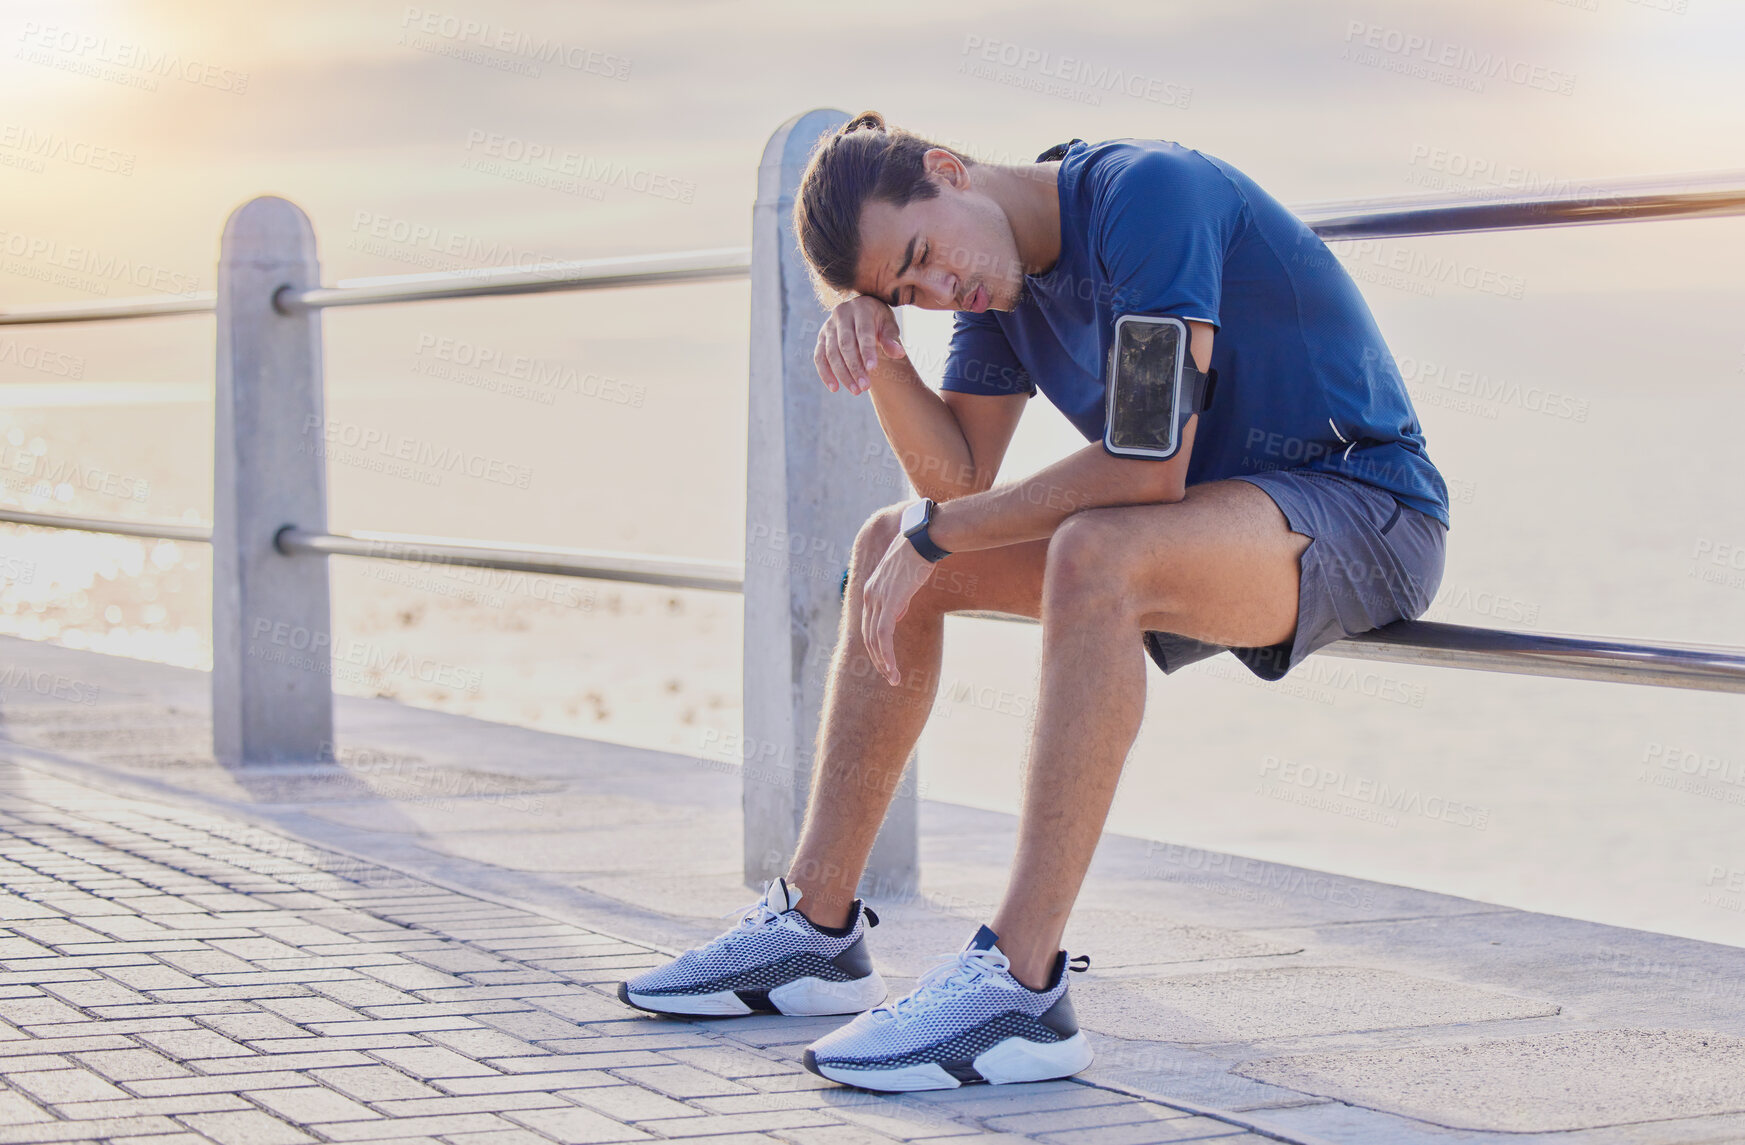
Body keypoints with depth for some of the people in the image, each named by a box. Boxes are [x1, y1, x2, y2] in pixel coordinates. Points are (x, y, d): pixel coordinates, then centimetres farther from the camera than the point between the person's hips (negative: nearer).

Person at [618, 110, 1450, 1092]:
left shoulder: (1148, 192, -23)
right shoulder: (999, 273, 4)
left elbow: (1148, 465, -28)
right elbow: (959, 476, 4)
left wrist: (938, 534, -19)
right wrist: (877, 355, -14)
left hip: (1365, 515, -9)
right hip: (1208, 522, 9)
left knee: (1094, 553, -37)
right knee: (890, 549, 4)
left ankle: (1020, 986, -37)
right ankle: (818, 929, 7)